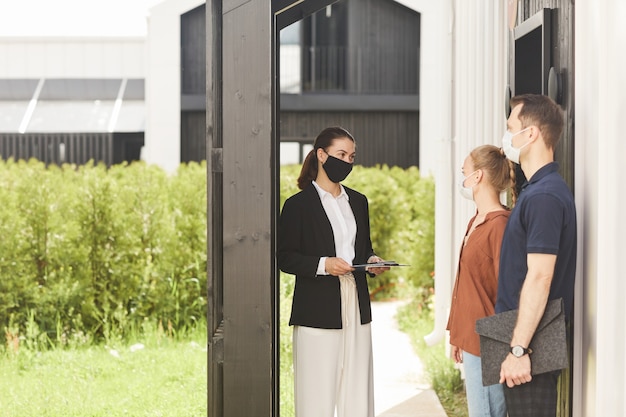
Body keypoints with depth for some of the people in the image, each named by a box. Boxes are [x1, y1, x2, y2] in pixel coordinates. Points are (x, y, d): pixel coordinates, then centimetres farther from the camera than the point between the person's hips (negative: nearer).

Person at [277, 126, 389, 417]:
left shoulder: (358, 202, 16)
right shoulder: (298, 205, -2)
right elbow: (285, 258, -4)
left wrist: (371, 262, 3)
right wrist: (323, 265, -17)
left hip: (356, 309, 5)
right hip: (318, 312, -5)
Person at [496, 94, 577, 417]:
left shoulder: (544, 196, -18)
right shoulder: (536, 190, 14)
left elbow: (540, 278, -23)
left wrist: (518, 349, -23)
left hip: (532, 343, -10)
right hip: (531, 340, 10)